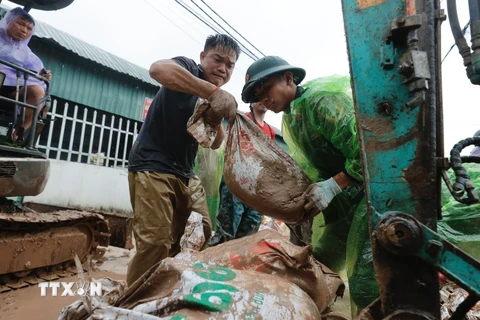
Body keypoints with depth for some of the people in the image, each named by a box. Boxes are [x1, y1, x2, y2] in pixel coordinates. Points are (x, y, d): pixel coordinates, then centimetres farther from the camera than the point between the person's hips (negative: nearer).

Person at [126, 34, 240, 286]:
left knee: (202, 236, 10)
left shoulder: (218, 99, 14)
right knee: (156, 242, -15)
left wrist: (216, 122, -12)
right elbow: (158, 68, -31)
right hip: (153, 167, -8)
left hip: (185, 175, 8)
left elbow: (215, 144, 10)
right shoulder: (187, 69, -6)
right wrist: (214, 92, -39)